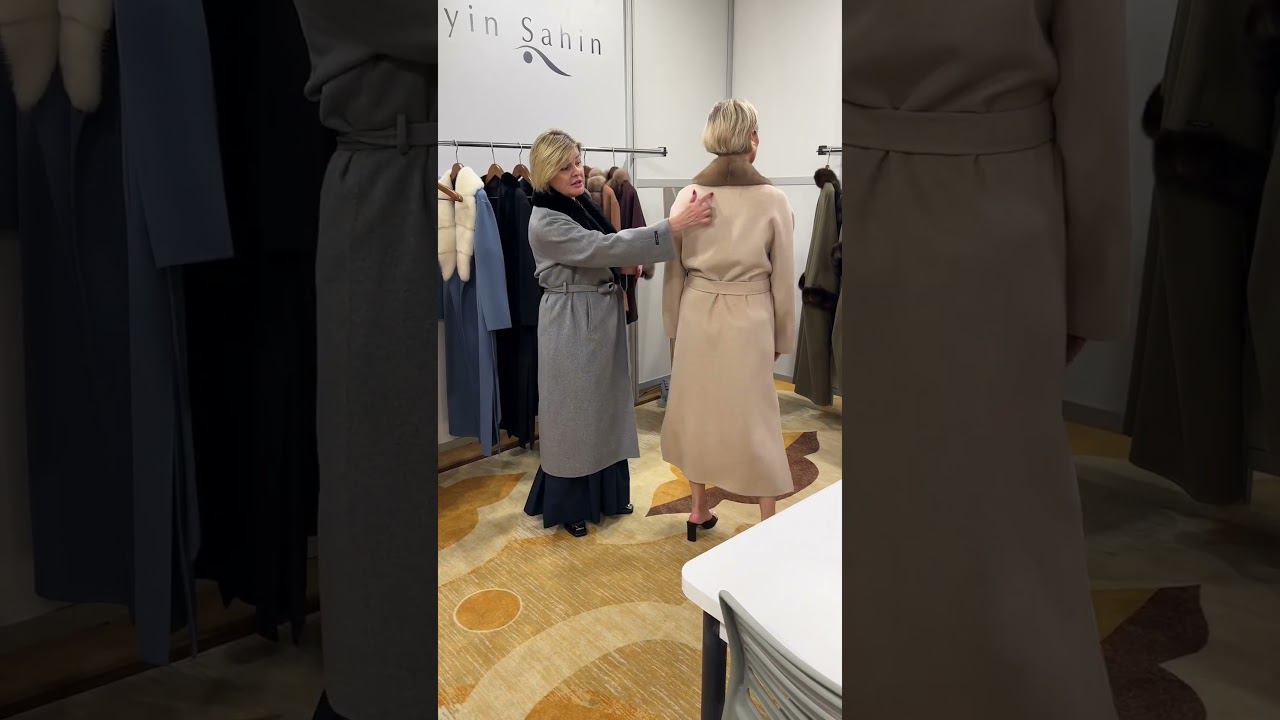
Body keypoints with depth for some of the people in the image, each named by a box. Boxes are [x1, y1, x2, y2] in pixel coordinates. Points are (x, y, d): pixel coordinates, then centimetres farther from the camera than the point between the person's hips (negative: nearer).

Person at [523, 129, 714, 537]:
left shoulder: (583, 204, 8)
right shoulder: (545, 221, -19)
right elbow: (604, 247, -28)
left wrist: (629, 263, -1)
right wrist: (673, 226, -31)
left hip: (603, 319, 8)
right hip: (572, 326, -8)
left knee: (606, 407, 16)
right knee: (575, 411, 3)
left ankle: (606, 494, 31)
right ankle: (566, 505, 20)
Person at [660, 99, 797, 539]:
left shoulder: (689, 196, -3)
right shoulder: (772, 200, -9)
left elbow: (674, 271, 2)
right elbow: (783, 279, -3)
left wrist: (674, 325, 14)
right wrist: (782, 338, 8)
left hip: (697, 316, 2)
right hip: (749, 321, -2)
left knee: (698, 409, 16)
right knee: (753, 417, 8)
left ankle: (699, 510, 28)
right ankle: (768, 523, 17)